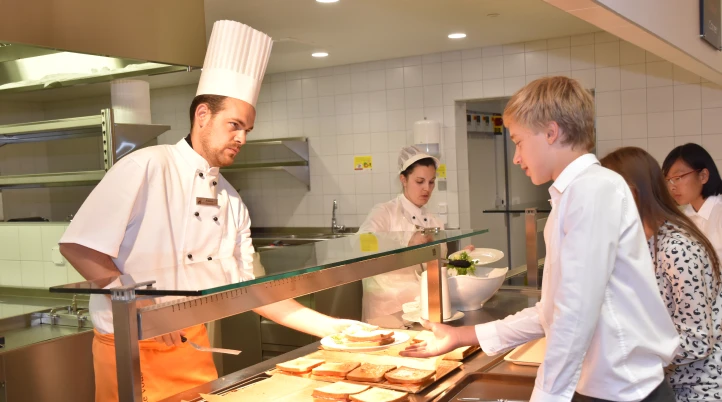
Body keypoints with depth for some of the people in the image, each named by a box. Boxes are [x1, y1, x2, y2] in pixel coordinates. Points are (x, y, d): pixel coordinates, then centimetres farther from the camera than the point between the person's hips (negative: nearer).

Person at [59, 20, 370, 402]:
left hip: (192, 343, 6)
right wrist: (142, 307, -23)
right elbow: (78, 247, -16)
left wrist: (329, 327, 2)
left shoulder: (232, 202, 5)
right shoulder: (148, 167, -14)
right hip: (130, 347, -6)